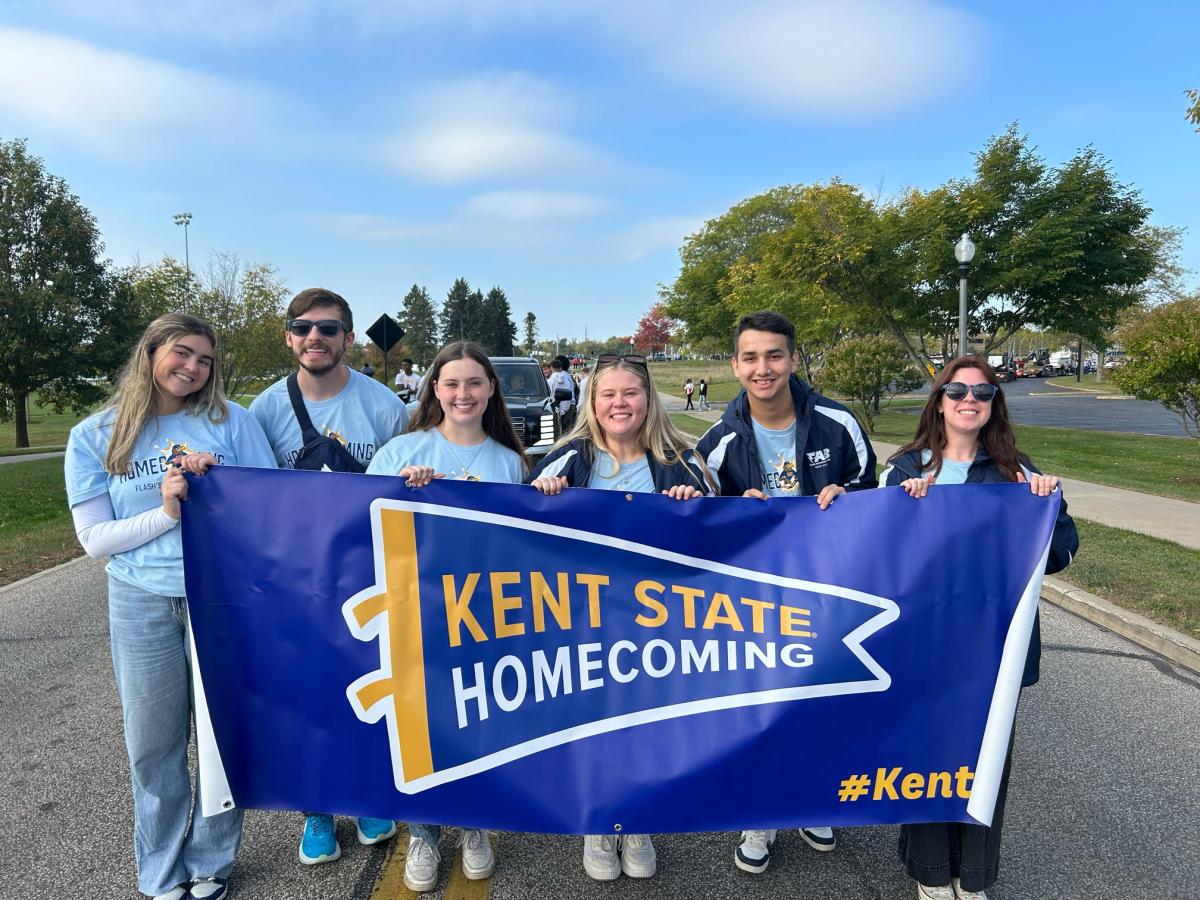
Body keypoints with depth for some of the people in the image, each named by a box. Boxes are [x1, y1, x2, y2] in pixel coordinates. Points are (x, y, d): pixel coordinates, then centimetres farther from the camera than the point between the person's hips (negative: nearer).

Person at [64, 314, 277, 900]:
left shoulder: (231, 421, 0)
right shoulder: (95, 437, 3)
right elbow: (95, 539, -1)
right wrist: (165, 513, -16)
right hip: (141, 605, 1)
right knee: (153, 747, 12)